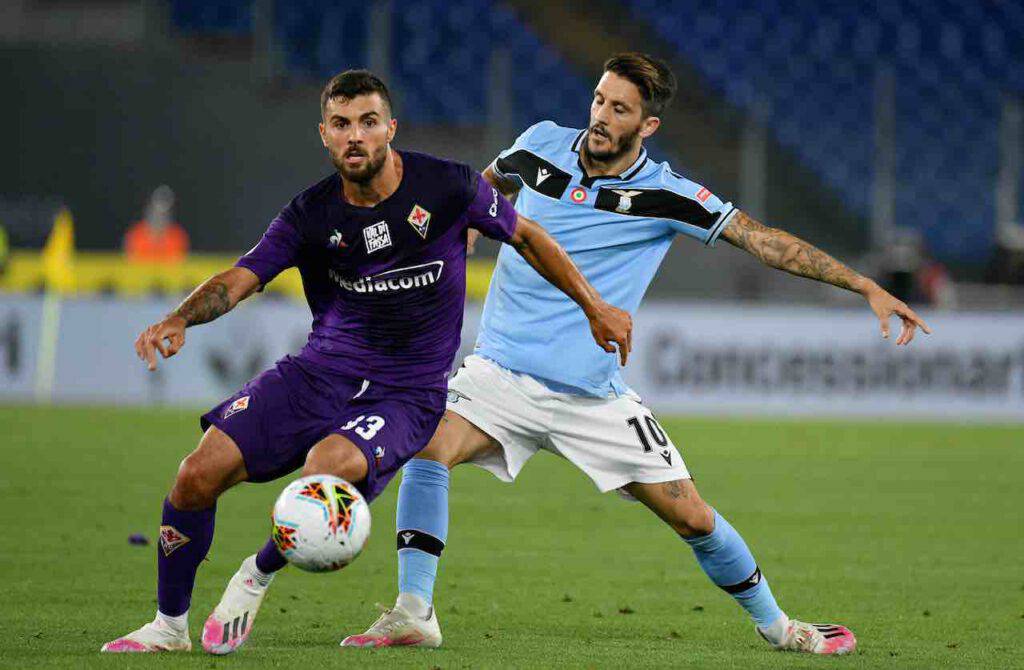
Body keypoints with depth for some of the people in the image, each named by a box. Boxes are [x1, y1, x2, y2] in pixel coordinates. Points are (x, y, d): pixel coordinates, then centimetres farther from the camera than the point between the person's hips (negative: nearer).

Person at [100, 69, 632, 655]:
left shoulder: (446, 187, -8)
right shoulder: (312, 214, -3)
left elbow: (527, 236, 7)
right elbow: (237, 282, -7)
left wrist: (595, 306, 10)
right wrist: (179, 320, -28)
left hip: (406, 395, -3)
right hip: (319, 374, 3)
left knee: (326, 469, -34)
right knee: (199, 475, -12)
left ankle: (257, 578, -4)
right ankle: (169, 625, 10)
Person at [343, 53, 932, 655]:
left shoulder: (664, 194, -7)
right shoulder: (542, 145, 0)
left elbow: (763, 239, -9)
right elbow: (491, 183, 24)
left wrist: (866, 287, -14)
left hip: (593, 395, -1)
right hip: (502, 372, 1)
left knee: (692, 516, -1)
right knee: (429, 449, -27)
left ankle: (774, 624, 23)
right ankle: (413, 615, -23)